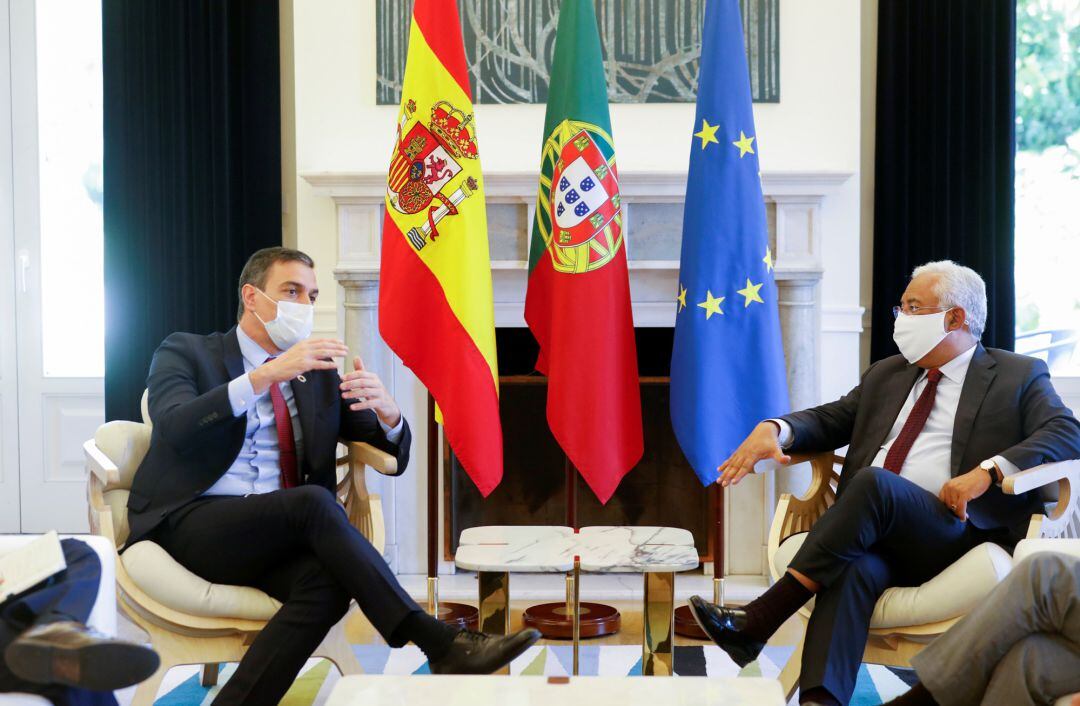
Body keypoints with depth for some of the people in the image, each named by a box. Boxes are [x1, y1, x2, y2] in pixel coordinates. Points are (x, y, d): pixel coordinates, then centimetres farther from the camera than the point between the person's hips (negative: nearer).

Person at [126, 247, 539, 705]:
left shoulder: (320, 377, 19)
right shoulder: (185, 353, 7)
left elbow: (395, 455, 15)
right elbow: (175, 428, -15)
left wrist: (386, 410, -9)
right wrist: (267, 373, -25)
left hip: (278, 539, 4)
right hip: (190, 525, -4)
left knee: (326, 585, -32)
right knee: (314, 501, -32)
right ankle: (437, 643, -32)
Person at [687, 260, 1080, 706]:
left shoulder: (1019, 377, 12)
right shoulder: (885, 375, 27)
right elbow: (829, 420, 23)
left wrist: (988, 471, -19)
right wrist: (774, 430, -1)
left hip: (952, 532, -4)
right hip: (874, 534, 4)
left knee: (874, 483, -34)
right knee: (854, 568, -34)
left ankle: (756, 622, -35)